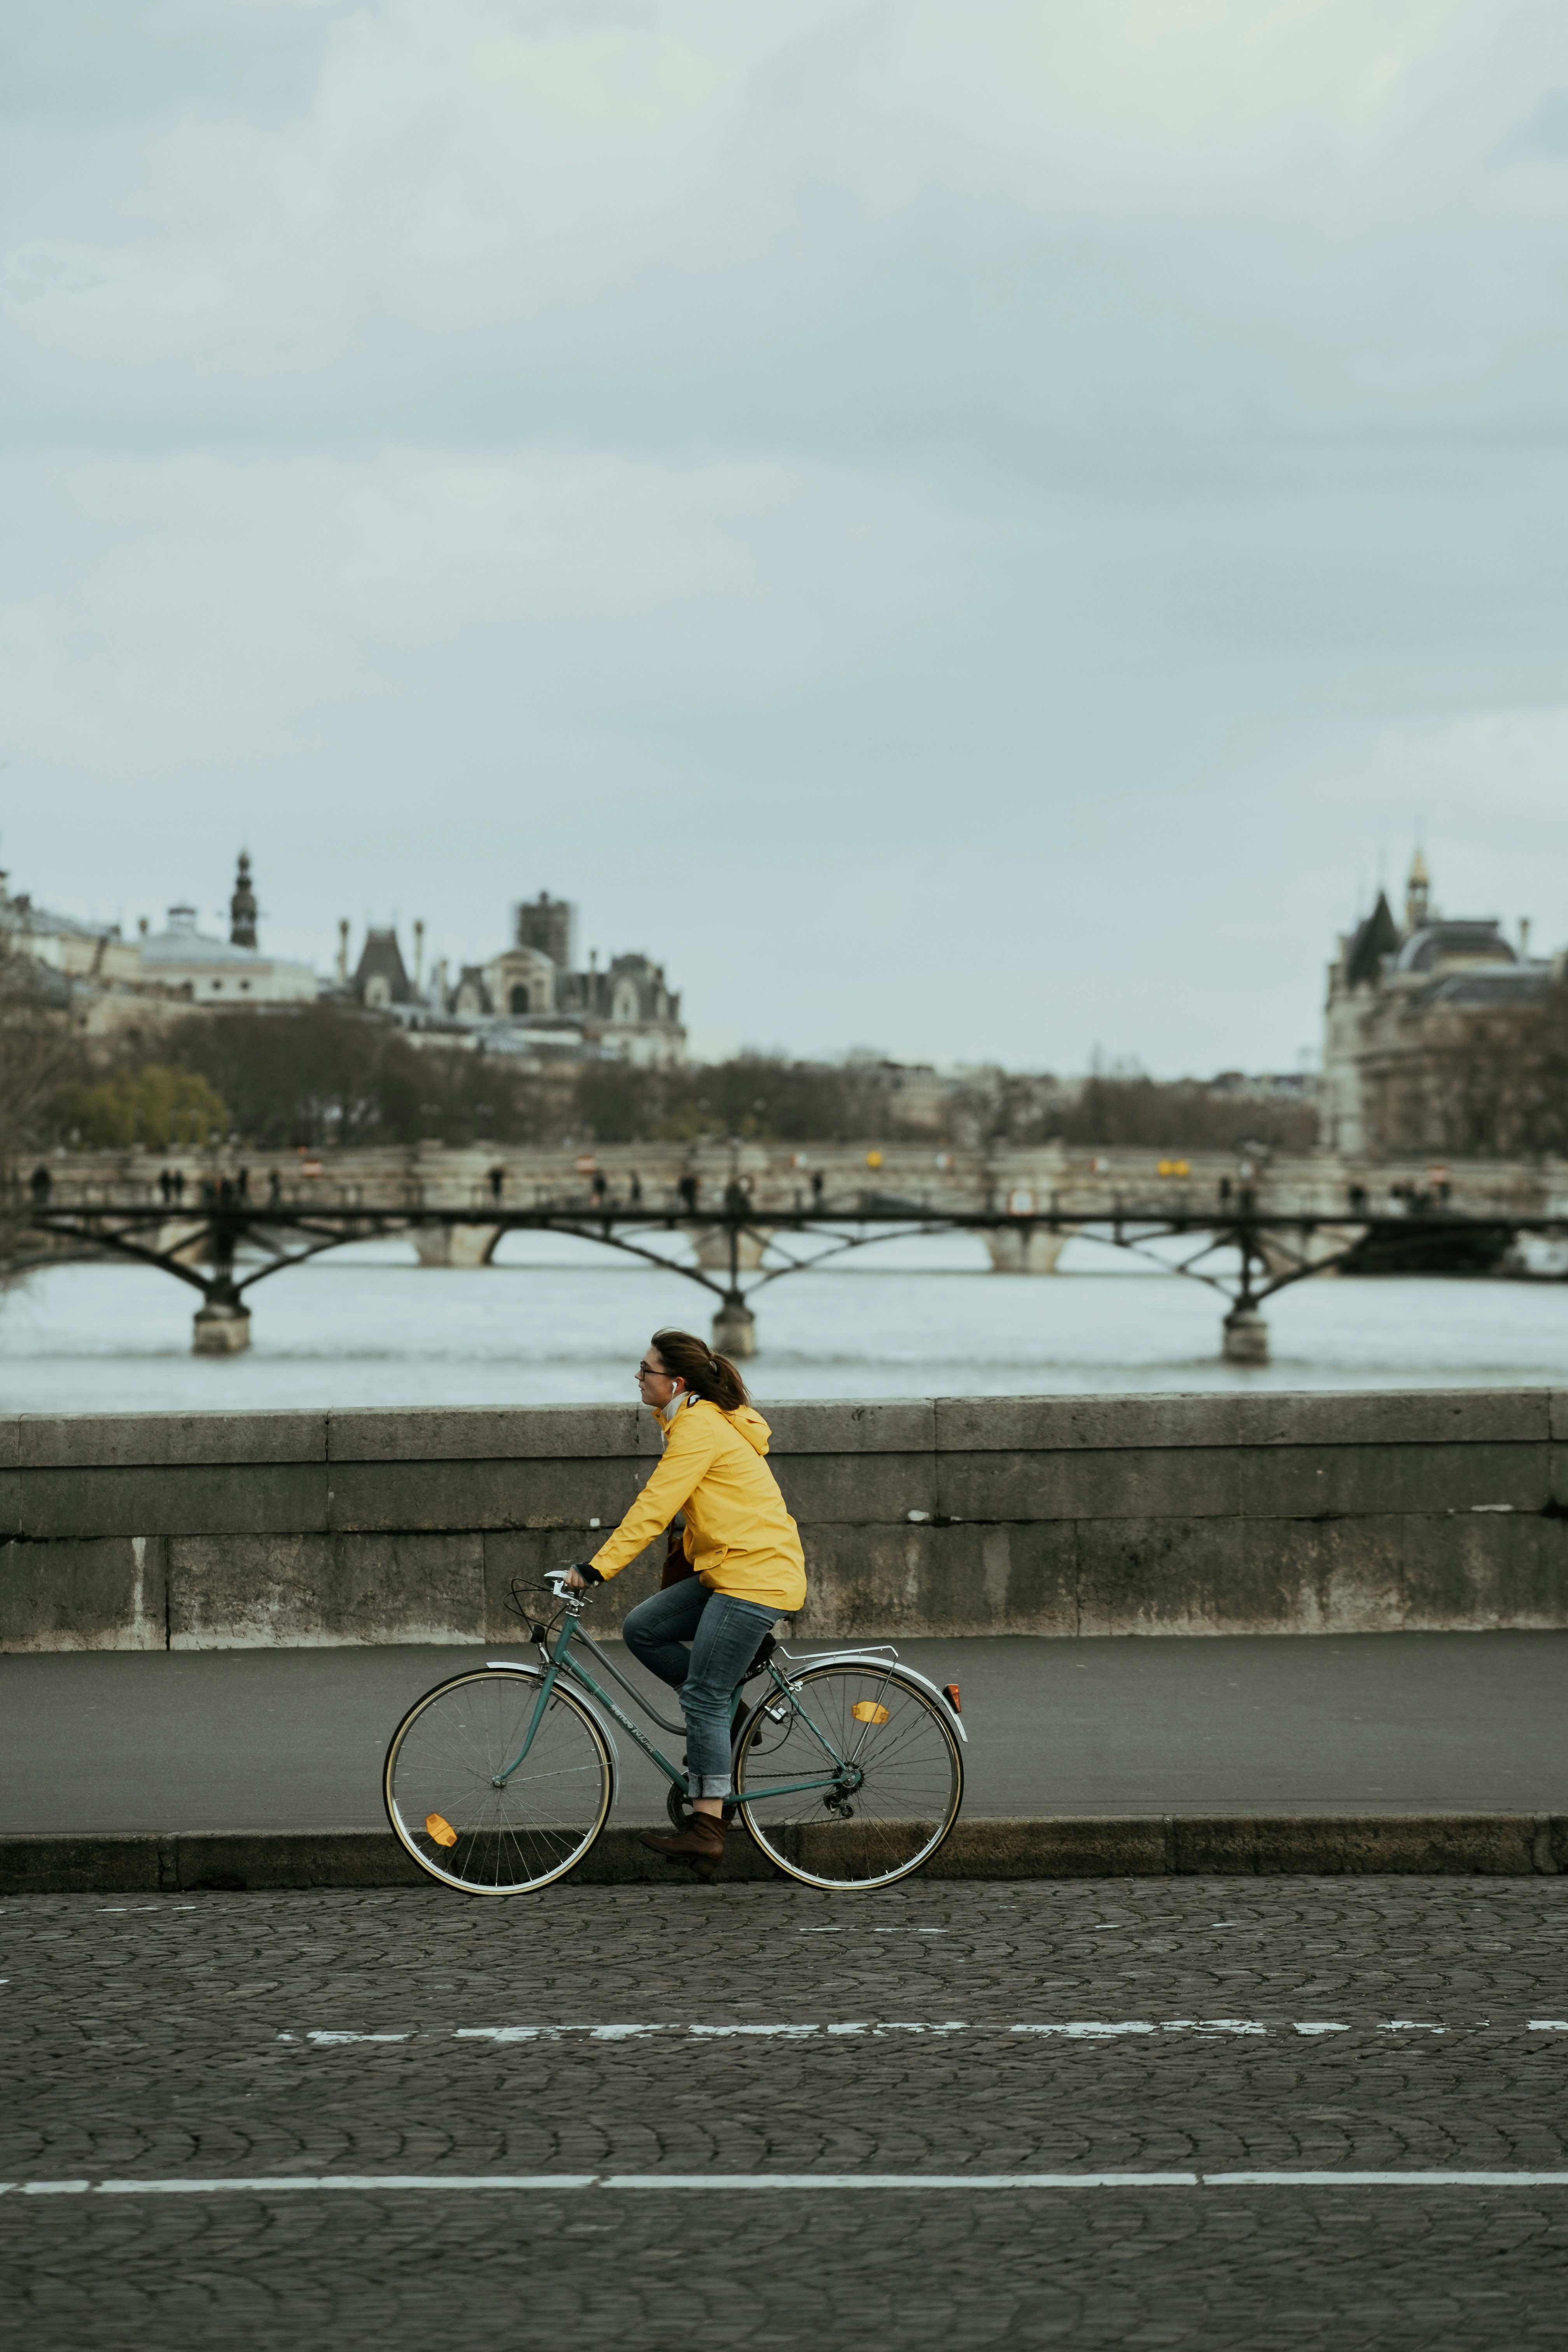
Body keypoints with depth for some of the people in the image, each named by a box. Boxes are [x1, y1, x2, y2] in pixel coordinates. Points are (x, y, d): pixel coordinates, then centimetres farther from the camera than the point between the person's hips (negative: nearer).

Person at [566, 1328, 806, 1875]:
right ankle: (728, 1710, 14)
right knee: (642, 1629, 6)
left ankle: (707, 1827, -8)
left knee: (702, 1697, -10)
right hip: (726, 1569, 10)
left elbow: (654, 1507, -21)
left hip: (756, 1575, -10)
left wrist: (597, 1567, -20)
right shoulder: (703, 1420, 16)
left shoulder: (700, 1427, -16)